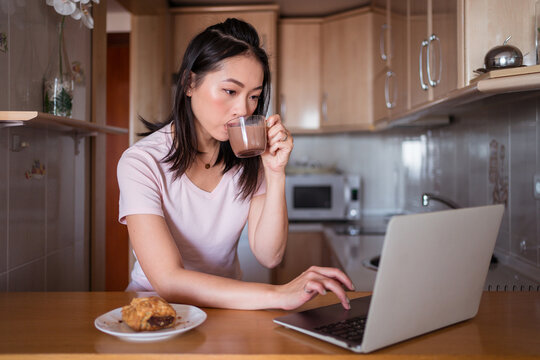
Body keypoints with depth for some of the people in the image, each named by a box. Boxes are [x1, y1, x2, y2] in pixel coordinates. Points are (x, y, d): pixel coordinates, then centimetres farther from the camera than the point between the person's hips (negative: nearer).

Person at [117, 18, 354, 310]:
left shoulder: (247, 156, -4)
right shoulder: (141, 162, -17)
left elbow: (268, 256, -8)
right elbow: (168, 281, -26)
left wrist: (276, 174, -20)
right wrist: (280, 295, -33)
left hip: (227, 305, 3)